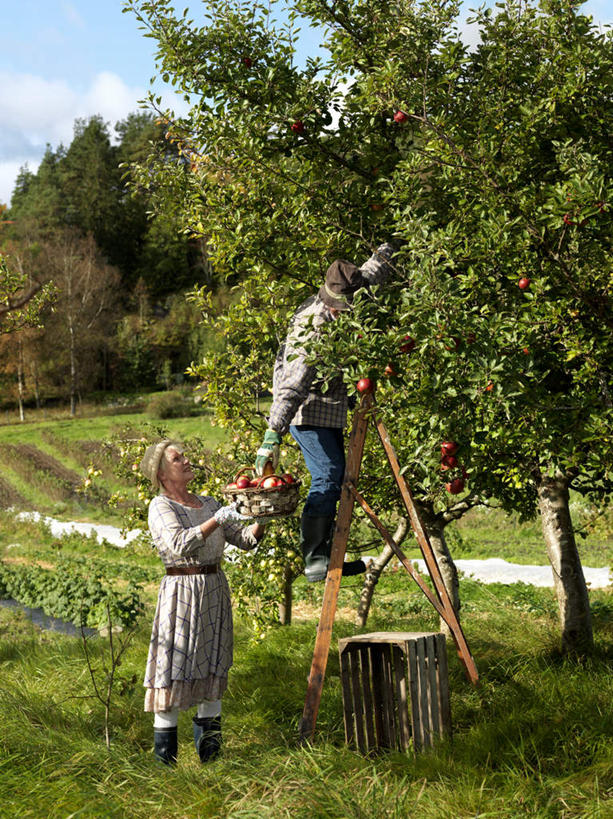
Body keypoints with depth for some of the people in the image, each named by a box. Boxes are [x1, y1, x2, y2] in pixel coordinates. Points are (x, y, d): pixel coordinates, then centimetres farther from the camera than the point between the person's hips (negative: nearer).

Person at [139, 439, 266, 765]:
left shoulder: (208, 503, 14)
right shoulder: (160, 506, -4)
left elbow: (245, 539, 11)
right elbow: (180, 545, -21)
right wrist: (216, 520, -26)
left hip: (216, 591, 6)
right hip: (181, 592, -6)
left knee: (211, 672, 9)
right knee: (173, 672, -5)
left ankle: (209, 753, 17)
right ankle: (164, 759, 3)